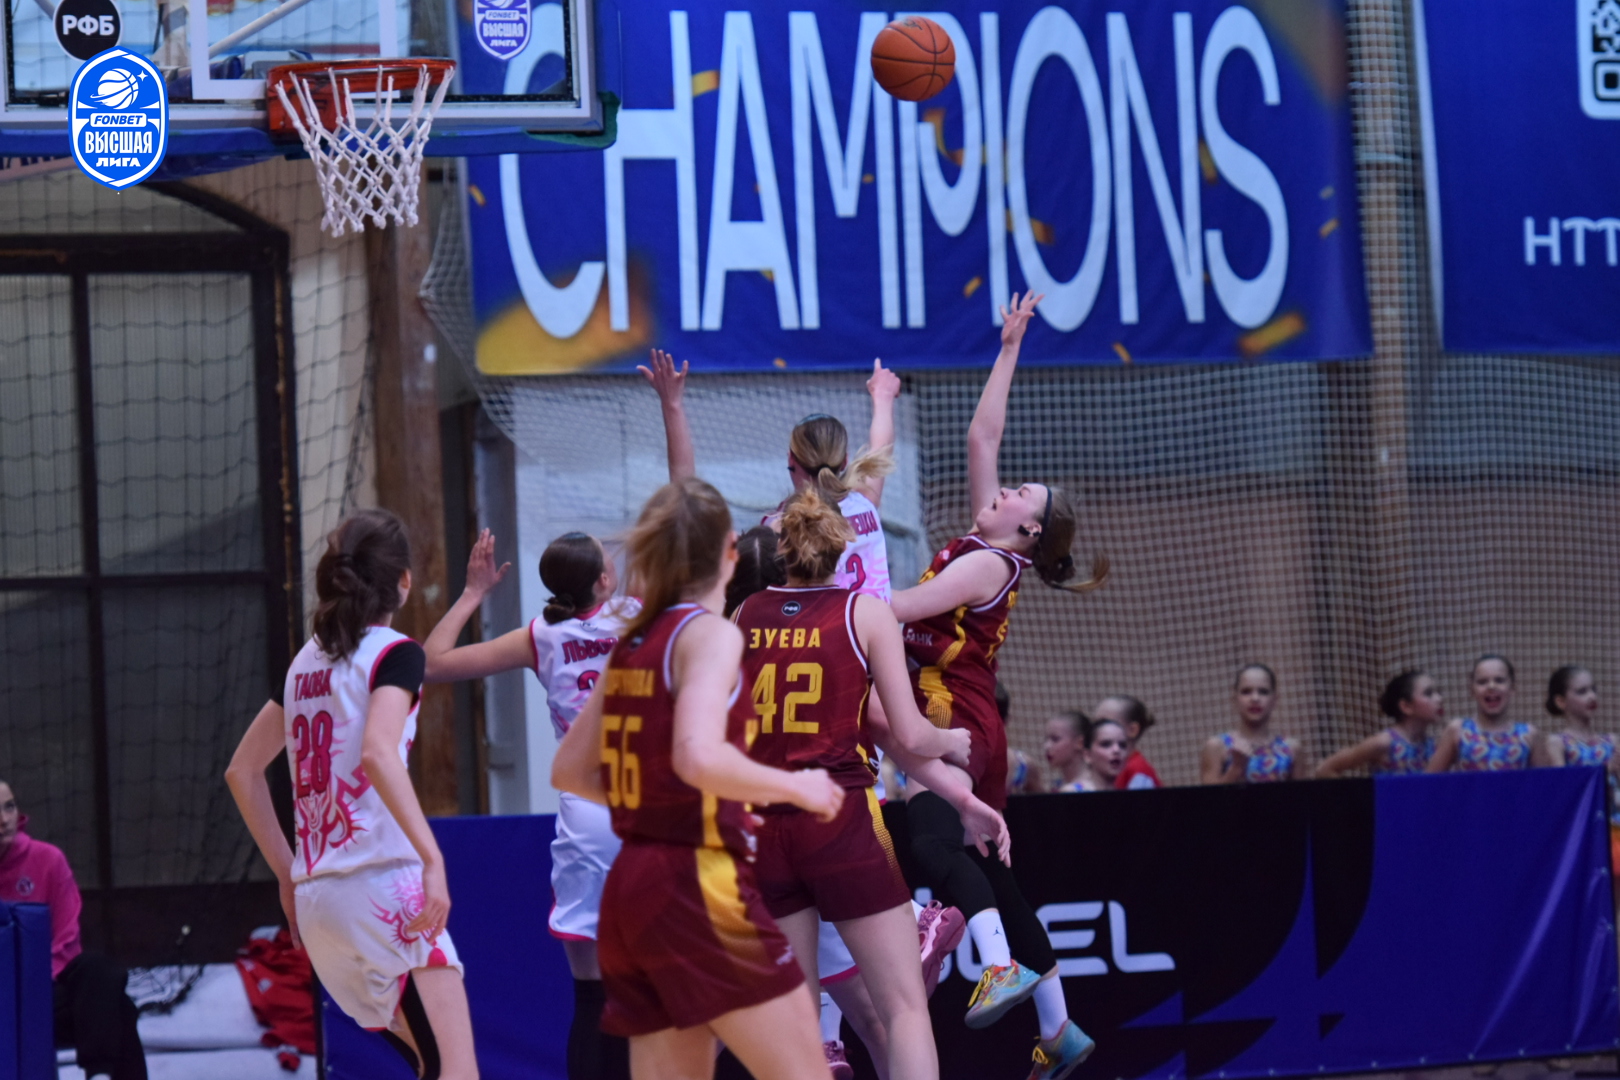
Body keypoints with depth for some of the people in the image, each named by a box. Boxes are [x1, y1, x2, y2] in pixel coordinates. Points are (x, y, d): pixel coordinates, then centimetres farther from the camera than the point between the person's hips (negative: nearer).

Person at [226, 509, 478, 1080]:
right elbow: (378, 753, -22)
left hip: (317, 900, 8)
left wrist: (288, 873, 26)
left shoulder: (307, 661, 18)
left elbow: (242, 771, 24)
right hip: (383, 882, -8)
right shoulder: (393, 652, -4)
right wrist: (433, 858, -26)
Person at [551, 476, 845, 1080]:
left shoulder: (631, 646, 13)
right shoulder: (710, 635, -9)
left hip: (631, 886, 8)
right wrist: (797, 787, -12)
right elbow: (699, 757, -25)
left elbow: (569, 771, 18)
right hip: (697, 885, -8)